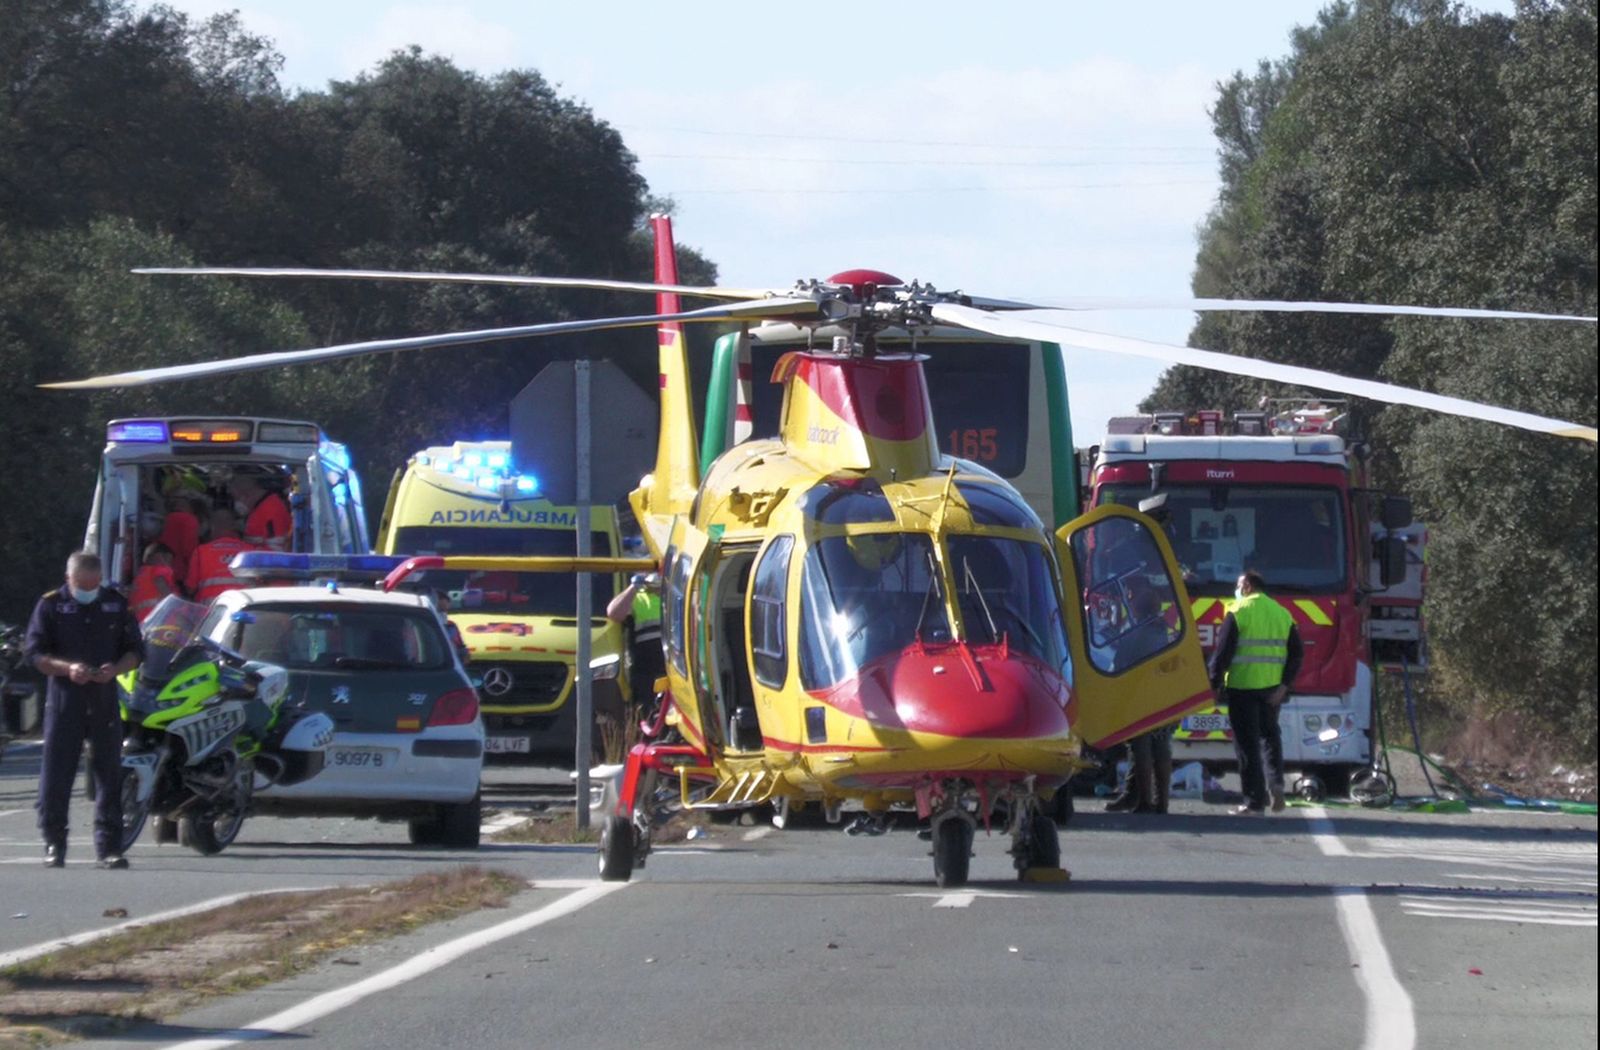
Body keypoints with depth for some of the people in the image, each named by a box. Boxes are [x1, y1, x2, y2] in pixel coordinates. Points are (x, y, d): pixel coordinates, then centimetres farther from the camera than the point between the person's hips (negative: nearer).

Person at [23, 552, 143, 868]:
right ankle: (54, 842, 6)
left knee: (109, 771, 1)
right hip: (64, 697, -2)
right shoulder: (51, 605, 2)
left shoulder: (117, 604, 9)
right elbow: (35, 652, -1)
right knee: (56, 772, -3)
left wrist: (115, 669, -10)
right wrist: (67, 668, -18)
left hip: (105, 696, 2)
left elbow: (135, 650, 12)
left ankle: (108, 846, 4)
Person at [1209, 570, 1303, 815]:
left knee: (1247, 743, 0)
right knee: (1270, 734, 22)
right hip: (1271, 686, 5)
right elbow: (1296, 654, 7)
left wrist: (1214, 684, -3)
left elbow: (1222, 652, -9)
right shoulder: (1282, 614, 10)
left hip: (1243, 686, -5)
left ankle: (1255, 801, 0)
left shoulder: (1238, 613, -6)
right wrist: (1284, 685, 5)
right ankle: (1275, 782, 0)